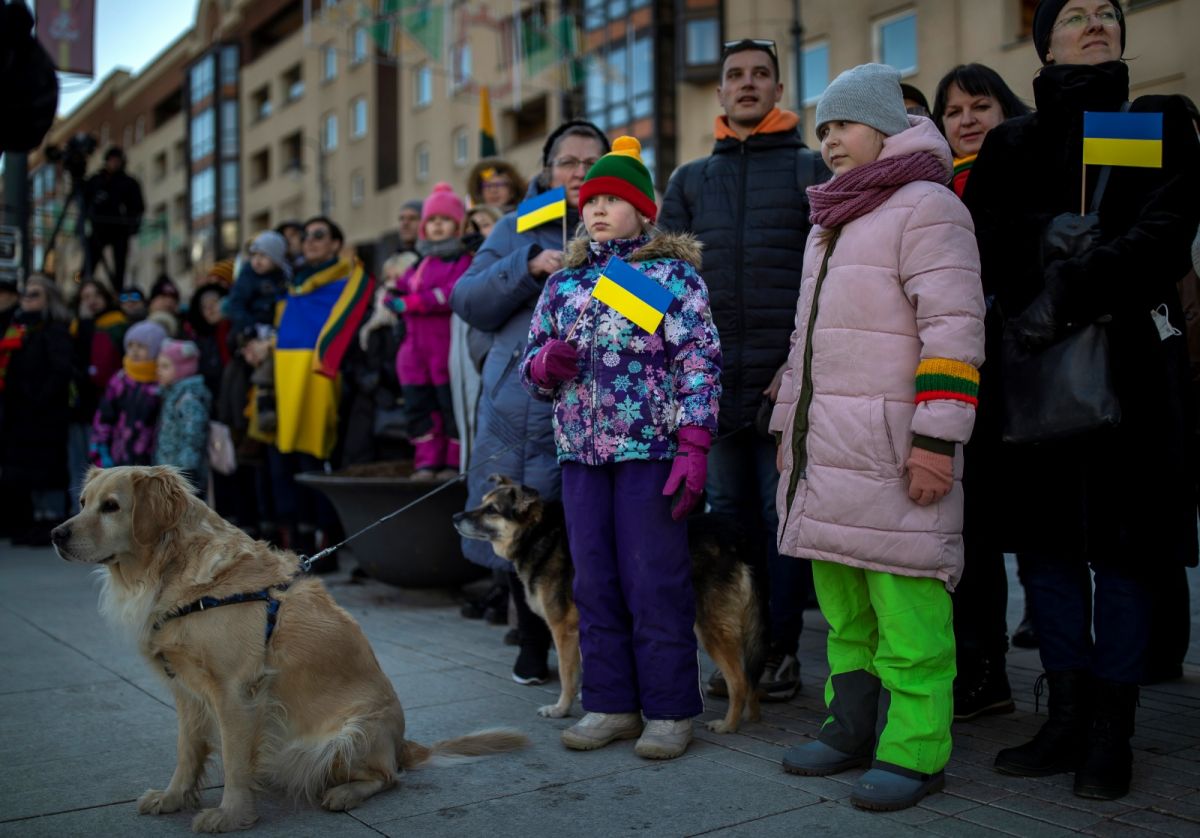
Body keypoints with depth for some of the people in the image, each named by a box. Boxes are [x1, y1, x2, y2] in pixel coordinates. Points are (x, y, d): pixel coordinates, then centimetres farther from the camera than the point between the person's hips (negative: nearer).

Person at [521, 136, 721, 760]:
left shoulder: (673, 274, 1)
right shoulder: (563, 282, 14)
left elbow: (701, 363, -5)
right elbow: (531, 367, 18)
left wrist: (693, 447, -14)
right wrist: (546, 363, -7)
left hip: (651, 450, -5)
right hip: (581, 452, 5)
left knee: (655, 583, -1)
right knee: (593, 582, 9)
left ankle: (669, 709, 11)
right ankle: (610, 704, 21)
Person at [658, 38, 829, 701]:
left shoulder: (810, 169, 7)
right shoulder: (689, 180, 18)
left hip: (786, 377, -3)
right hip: (713, 375, 4)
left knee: (781, 514, 0)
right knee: (729, 513, 8)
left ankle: (781, 649, 11)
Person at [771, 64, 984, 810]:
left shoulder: (925, 206, -5)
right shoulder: (832, 222, 23)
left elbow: (954, 329, -14)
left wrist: (936, 439, -19)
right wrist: (790, 426, 25)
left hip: (892, 452, -9)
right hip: (827, 452, 9)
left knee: (905, 607, -5)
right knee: (843, 606, 14)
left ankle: (915, 754, 4)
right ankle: (854, 729, 25)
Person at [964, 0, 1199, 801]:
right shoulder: (1011, 143, 11)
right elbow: (981, 250, 0)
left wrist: (1068, 290, -22)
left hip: (1131, 361, -2)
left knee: (1121, 545, 0)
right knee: (1049, 540, 5)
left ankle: (1111, 733, 11)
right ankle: (1067, 718, 18)